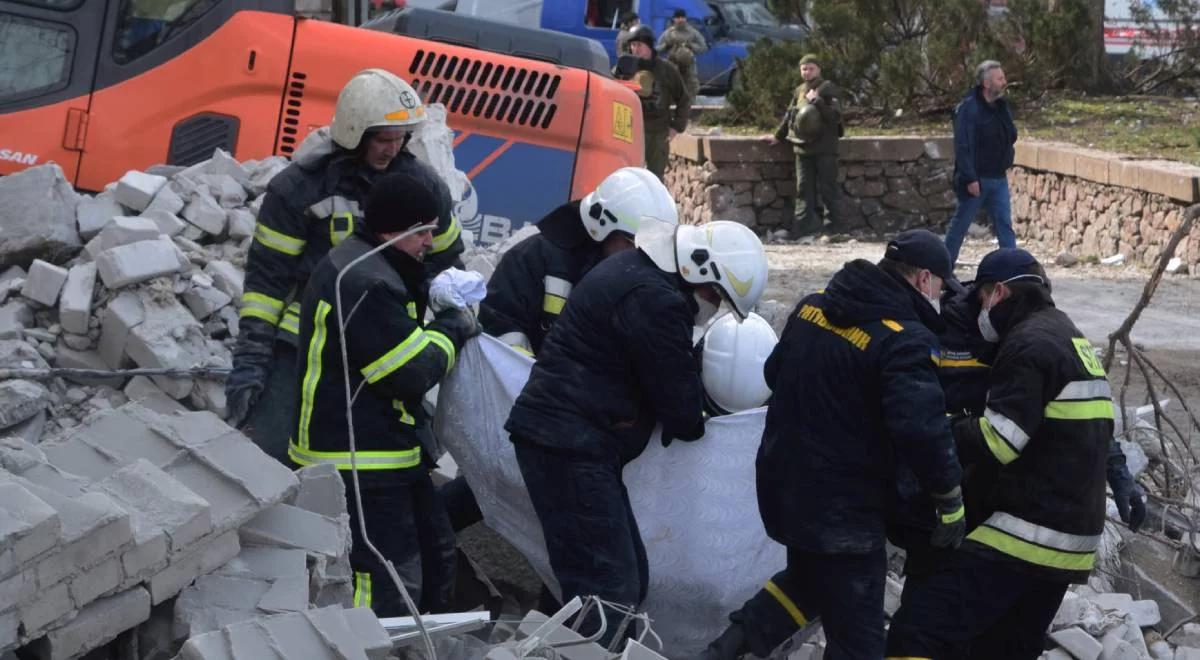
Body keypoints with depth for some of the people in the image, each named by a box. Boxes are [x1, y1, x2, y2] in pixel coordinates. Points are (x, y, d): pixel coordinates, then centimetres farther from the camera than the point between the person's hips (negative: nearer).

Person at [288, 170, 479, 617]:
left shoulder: (377, 267, 12)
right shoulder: (361, 283, -23)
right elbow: (412, 372, -22)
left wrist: (449, 316, 4)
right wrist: (453, 327, -6)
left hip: (390, 449, 11)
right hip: (356, 461, -11)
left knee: (435, 554, 19)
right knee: (389, 586, -11)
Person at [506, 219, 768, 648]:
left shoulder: (636, 272, 17)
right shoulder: (655, 300, -18)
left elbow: (672, 371, 28)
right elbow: (679, 400, -11)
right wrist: (691, 423, 10)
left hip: (561, 439, 11)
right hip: (570, 447, -11)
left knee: (630, 579, 13)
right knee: (609, 589, -13)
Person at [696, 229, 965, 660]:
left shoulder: (813, 305, 3)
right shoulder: (905, 339, -20)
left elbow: (775, 373, 18)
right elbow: (921, 429, -28)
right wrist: (949, 497, -15)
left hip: (783, 482, 8)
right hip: (843, 505, -8)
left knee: (810, 576, 32)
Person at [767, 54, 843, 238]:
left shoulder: (828, 89, -4)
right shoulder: (799, 91, 13)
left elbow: (835, 116, -14)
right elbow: (789, 116, 23)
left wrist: (817, 101, -19)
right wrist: (778, 136, 25)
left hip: (825, 149, -6)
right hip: (803, 149, 6)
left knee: (828, 189, -3)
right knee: (804, 190, 6)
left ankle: (833, 224, 2)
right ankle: (803, 226, 9)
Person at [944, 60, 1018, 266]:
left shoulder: (1001, 106, 9)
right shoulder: (968, 108, -16)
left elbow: (1009, 137, 20)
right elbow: (962, 146, -20)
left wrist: (1006, 164, 10)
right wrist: (970, 179, -23)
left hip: (998, 179, 7)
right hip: (976, 179, -7)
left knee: (1005, 224, 3)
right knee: (960, 224, 4)